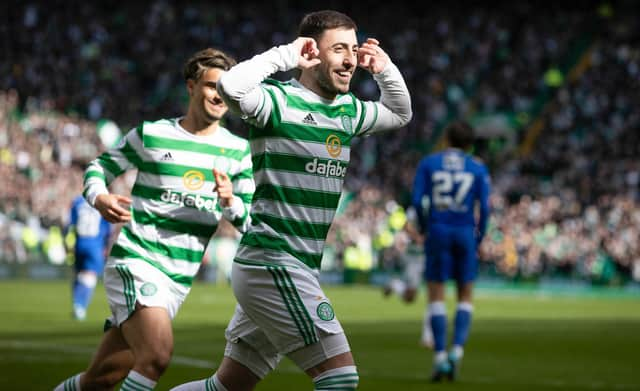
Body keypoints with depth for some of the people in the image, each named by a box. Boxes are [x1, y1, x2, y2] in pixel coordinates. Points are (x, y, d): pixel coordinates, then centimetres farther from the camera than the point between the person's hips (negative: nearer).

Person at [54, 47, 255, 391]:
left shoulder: (238, 151, 8)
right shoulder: (152, 135, 1)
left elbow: (249, 221, 9)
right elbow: (99, 167, 11)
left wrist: (230, 202, -14)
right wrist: (99, 198, -11)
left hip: (179, 281, 4)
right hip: (135, 260, -4)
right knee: (157, 355, -26)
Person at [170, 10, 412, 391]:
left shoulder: (347, 110, 14)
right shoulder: (280, 101, -11)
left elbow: (400, 114, 32)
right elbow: (231, 85, -32)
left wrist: (385, 69, 15)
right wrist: (286, 55, -20)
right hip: (272, 264, -9)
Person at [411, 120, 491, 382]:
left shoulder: (427, 164, 5)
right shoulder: (478, 169, 5)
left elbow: (417, 201, -4)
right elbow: (484, 207, -3)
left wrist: (425, 230, 9)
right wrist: (478, 240, 8)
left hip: (438, 232, 0)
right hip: (465, 233, 0)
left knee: (436, 295, 3)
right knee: (465, 296, 12)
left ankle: (440, 357, -6)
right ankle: (457, 350, -6)